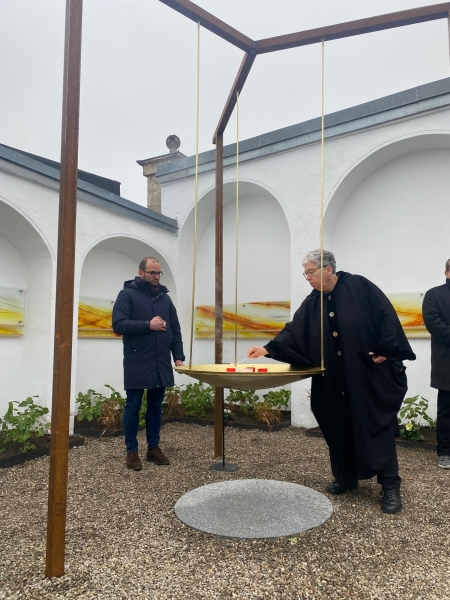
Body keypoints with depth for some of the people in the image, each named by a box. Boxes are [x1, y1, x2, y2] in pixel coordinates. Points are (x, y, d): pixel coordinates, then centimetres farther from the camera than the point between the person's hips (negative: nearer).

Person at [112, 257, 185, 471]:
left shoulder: (165, 298, 12)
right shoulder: (127, 295, -3)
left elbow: (175, 330, 13)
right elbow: (118, 324, -15)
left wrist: (178, 356, 5)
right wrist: (148, 325, -19)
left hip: (161, 364, 5)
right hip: (137, 364, -5)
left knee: (155, 406, 12)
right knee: (133, 406, 4)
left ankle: (154, 447, 24)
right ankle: (132, 451, 16)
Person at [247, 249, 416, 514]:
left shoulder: (360, 286, -6)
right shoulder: (312, 303, 7)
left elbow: (386, 316, -8)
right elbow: (294, 332, 1)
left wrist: (385, 351, -14)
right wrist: (268, 348, -11)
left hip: (371, 374, -5)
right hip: (335, 380, 5)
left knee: (378, 426, -1)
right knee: (339, 428, 11)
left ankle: (391, 486, 9)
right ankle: (346, 477, 27)